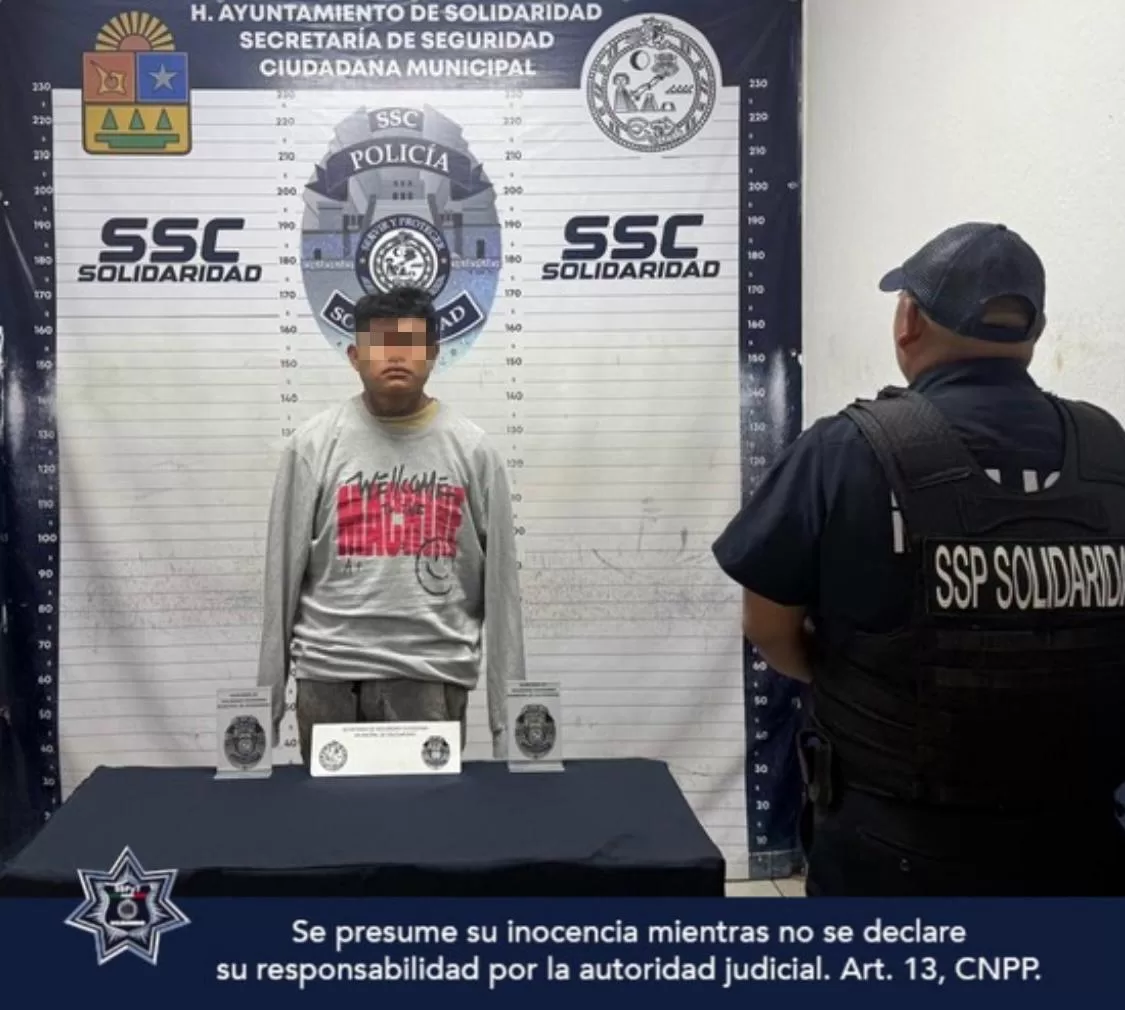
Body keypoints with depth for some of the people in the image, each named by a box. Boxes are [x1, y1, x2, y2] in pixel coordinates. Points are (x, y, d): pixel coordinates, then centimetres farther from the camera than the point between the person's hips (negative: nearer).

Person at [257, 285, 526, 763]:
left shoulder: (472, 449, 1)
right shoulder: (314, 444, 0)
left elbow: (499, 581, 3)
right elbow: (283, 574, 4)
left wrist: (506, 705, 2)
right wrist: (268, 690, 4)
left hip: (433, 676, 0)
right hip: (330, 674, 0)